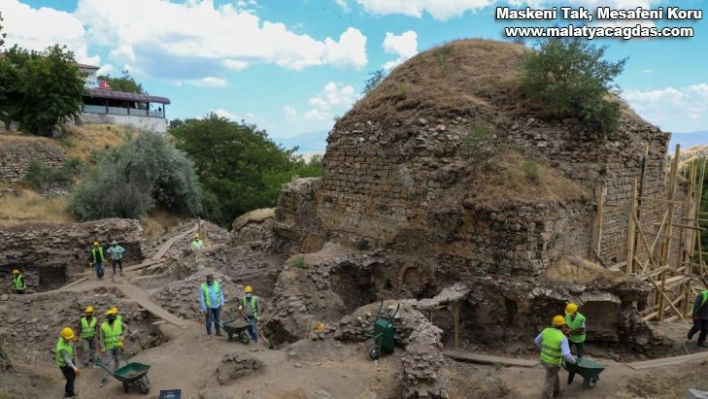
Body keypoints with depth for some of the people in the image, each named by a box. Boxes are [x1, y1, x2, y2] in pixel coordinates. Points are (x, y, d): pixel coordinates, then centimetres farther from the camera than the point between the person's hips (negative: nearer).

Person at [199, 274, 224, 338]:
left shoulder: (216, 284, -2)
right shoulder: (203, 287, -12)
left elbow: (220, 293, 8)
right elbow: (201, 298, -10)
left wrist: (222, 302, 6)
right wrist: (204, 308, -12)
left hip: (217, 305, 3)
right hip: (209, 307, -3)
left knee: (217, 320, 13)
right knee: (209, 321, 4)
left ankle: (218, 332, 26)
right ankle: (209, 334, 19)